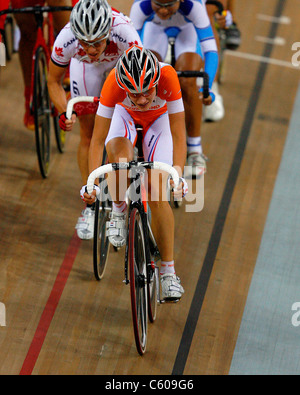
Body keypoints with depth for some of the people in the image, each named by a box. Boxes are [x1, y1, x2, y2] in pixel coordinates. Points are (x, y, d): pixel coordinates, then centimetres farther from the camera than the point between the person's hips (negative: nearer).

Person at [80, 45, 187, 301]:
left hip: (159, 118, 0)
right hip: (124, 115, 0)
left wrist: (178, 174, -45)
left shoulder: (168, 76, -40)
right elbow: (98, 139, -33)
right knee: (119, 153, -36)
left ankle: (169, 272, 0)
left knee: (157, 194, -10)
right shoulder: (114, 81, -38)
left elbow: (178, 134, -34)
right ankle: (119, 210, -7)